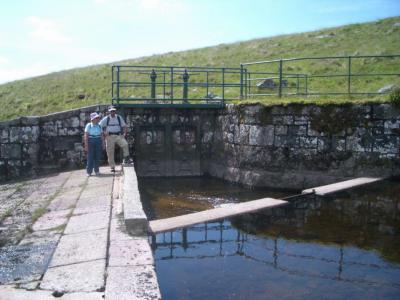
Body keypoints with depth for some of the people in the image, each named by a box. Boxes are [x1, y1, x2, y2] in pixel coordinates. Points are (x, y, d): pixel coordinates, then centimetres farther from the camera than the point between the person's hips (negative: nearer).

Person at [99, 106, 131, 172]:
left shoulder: (119, 118, 8)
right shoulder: (106, 119, 4)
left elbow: (124, 126, 12)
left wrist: (125, 133, -3)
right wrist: (104, 132, -4)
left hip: (119, 135, 0)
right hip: (110, 136, 0)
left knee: (125, 144, -28)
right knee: (110, 152, 0)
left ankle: (126, 159, -18)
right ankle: (112, 167, 10)